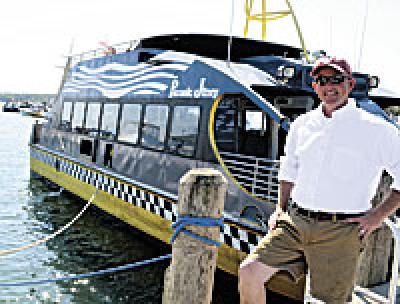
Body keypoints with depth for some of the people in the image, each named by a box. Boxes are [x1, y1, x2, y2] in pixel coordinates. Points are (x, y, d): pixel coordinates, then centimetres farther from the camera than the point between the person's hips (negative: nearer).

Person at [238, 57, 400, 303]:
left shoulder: (376, 130, -3)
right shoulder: (302, 124, 13)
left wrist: (380, 215, -6)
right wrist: (280, 208, 17)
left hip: (339, 231, -4)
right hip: (295, 221, 4)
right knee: (249, 271, -8)